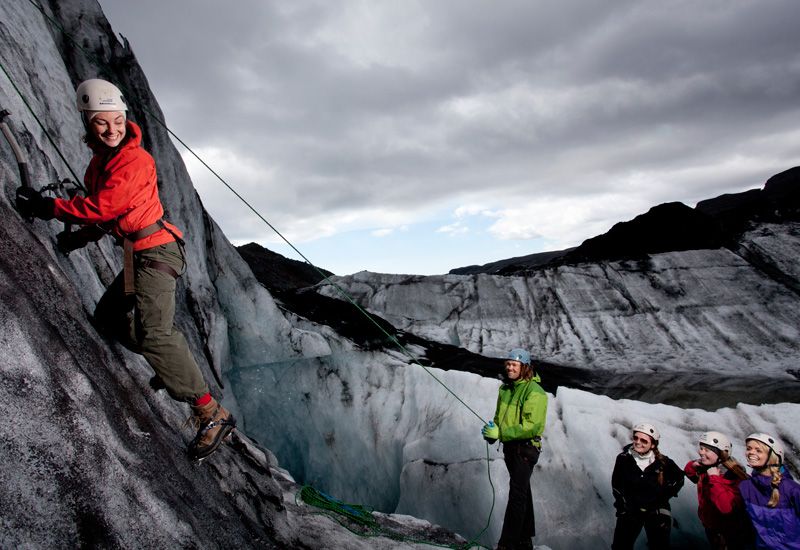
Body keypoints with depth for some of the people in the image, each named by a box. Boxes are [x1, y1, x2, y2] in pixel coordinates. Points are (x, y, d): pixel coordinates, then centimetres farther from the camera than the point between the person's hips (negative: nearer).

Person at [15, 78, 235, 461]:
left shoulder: (135, 160, -15)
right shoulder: (101, 158, 15)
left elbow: (103, 207, -22)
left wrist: (46, 207, -14)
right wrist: (79, 237, 14)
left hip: (154, 250, -10)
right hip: (138, 255, 10)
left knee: (151, 332, -21)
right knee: (106, 318, 21)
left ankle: (212, 414, -20)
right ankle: (171, 368, 29)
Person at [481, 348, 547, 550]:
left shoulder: (534, 391, -18)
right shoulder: (505, 388, 8)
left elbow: (532, 426, -24)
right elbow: (500, 416, 18)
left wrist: (500, 433, -25)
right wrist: (492, 429, -3)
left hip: (526, 447, -8)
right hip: (510, 445, 8)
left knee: (517, 495, -7)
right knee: (522, 491, 19)